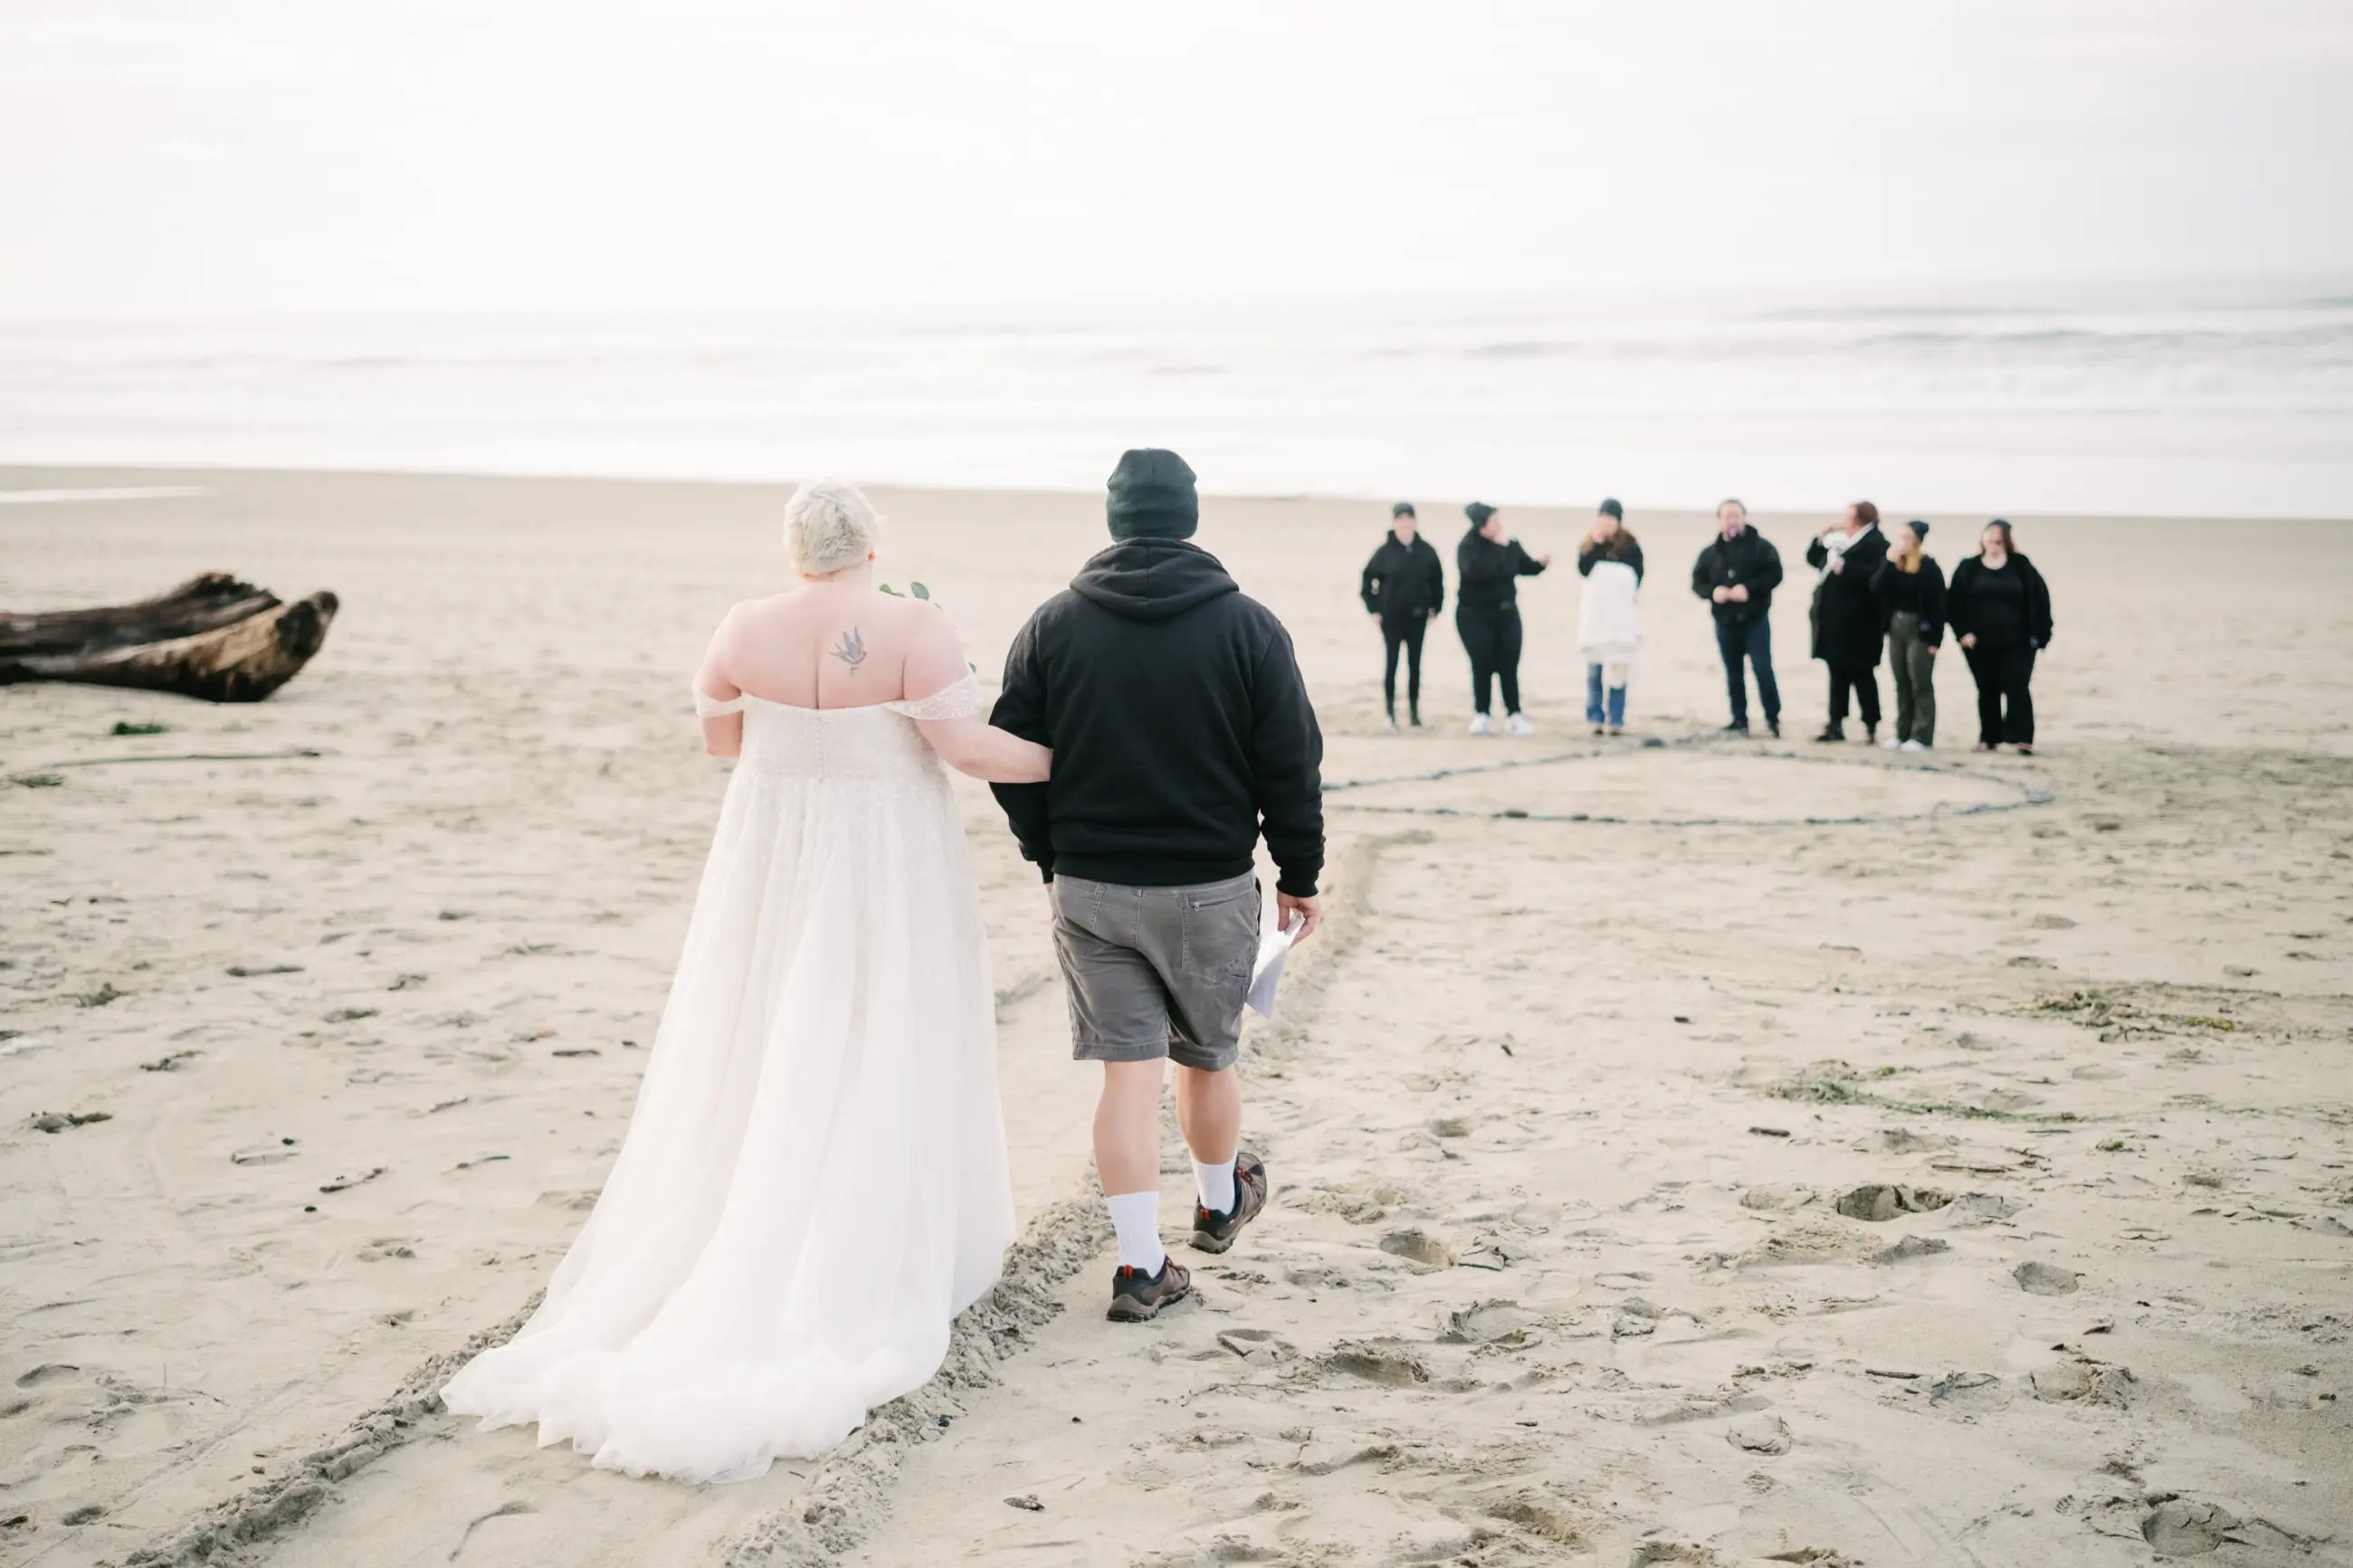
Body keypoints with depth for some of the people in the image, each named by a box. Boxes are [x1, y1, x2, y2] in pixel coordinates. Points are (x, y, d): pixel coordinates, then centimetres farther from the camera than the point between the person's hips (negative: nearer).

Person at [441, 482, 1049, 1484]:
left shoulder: (748, 627, -5)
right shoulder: (912, 628, -14)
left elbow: (719, 736, 7)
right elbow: (965, 746, -17)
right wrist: (1068, 761, -5)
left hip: (774, 858, 3)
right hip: (890, 869, -3)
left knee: (761, 1055, 14)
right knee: (878, 1065, 6)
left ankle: (704, 1258, 18)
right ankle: (864, 1273, 10)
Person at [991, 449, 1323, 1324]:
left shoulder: (1052, 626, -1)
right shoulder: (1248, 627, -5)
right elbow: (1292, 765, -5)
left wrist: (1048, 858, 16)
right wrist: (1299, 874, 7)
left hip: (1089, 889, 1)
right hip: (1211, 889, -1)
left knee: (1128, 1069, 4)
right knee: (1207, 1057, 18)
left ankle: (1143, 1266, 2)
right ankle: (1220, 1202, 41)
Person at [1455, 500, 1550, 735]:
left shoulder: (1510, 544, -1)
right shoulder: (1468, 546, -16)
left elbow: (1525, 567, 12)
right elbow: (1476, 571, -35)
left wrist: (1540, 563, -9)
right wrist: (1498, 547, -30)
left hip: (1507, 614, 4)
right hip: (1475, 617, -4)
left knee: (1509, 667, 3)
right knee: (1482, 667, -1)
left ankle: (1514, 715, 10)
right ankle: (1482, 715, 10)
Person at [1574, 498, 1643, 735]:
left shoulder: (1630, 544, 0)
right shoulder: (1590, 543, 6)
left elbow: (1637, 576, 2)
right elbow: (1583, 569, -10)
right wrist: (1596, 543, -13)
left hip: (1622, 612, -2)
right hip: (1595, 611, 2)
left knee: (1618, 667, -3)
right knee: (1594, 667, 4)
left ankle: (1616, 720, -1)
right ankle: (1596, 717, 9)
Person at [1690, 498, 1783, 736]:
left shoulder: (1761, 546, -3)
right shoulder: (1710, 552, 8)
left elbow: (1775, 574, -10)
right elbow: (1697, 582, 7)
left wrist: (1749, 588, -22)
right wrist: (1712, 591, -14)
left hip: (1755, 619, -4)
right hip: (1725, 621, 4)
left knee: (1763, 668, -8)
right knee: (1733, 671, 9)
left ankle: (1773, 719, -1)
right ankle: (1739, 720, 16)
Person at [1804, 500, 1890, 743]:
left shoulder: (1876, 543, -11)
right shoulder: (1840, 540, 15)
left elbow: (1876, 575, -25)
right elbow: (1813, 559, 22)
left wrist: (1845, 568, -24)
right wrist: (1822, 538, 7)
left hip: (1857, 623, -8)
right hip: (1834, 619, 8)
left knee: (1860, 673, -3)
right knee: (1837, 672, 11)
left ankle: (1871, 727, 5)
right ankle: (1836, 725, 17)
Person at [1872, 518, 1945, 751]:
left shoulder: (1929, 568, -12)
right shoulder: (1893, 564, 5)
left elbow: (1938, 605, -13)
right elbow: (1876, 588, -8)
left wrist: (1935, 639, -15)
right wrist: (1889, 561, -15)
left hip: (1920, 630, -6)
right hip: (1896, 627, 6)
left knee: (1921, 683, -1)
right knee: (1901, 682, 11)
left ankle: (1922, 736, 3)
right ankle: (1902, 733, 19)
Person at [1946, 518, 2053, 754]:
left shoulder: (2021, 566, 1)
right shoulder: (1968, 568, 4)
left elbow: (2039, 598, 0)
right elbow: (1954, 601, 2)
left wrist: (2039, 634, -6)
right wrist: (1962, 631, -9)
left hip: (2016, 643, -2)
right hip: (1979, 643, 2)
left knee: (2017, 688, -9)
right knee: (1987, 691, 9)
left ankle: (2022, 738, -10)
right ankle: (1988, 737, 17)